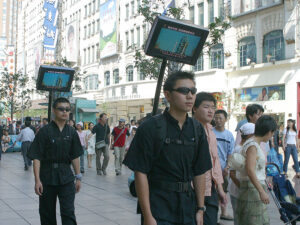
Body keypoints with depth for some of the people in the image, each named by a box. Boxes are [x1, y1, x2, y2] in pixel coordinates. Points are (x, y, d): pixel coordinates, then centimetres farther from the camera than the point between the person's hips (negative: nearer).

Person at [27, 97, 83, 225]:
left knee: (68, 212, -6)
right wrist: (37, 180, -14)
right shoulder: (45, 131, -7)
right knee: (47, 214, 10)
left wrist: (78, 177, 9)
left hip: (66, 177, 2)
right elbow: (36, 157, -8)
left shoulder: (71, 132, 4)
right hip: (47, 177, -2)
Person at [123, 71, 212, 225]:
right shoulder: (149, 128, -10)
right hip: (158, 207, -5)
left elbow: (200, 172, 9)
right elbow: (140, 173, -13)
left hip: (188, 208, 5)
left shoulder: (197, 129, 5)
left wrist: (200, 209, 7)